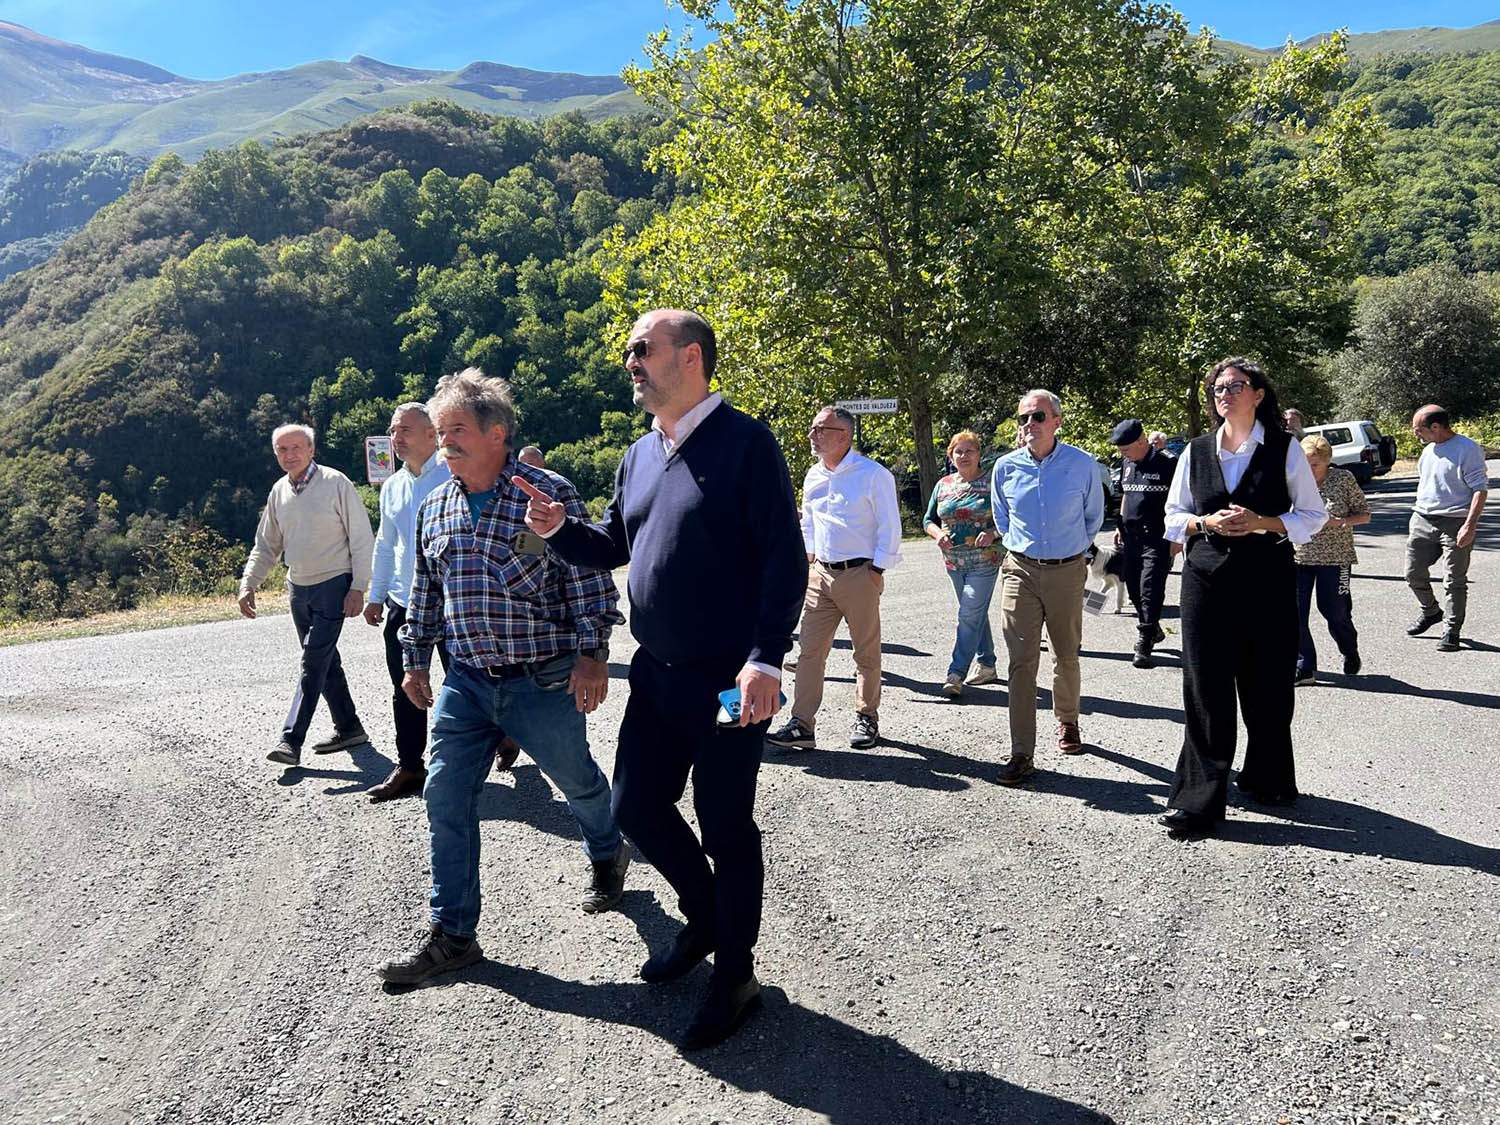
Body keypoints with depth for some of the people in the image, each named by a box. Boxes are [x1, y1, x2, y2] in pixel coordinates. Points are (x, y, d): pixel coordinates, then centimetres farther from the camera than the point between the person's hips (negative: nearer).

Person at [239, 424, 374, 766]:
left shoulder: (336, 483, -10)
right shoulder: (279, 491, 8)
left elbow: (362, 539, -10)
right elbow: (266, 545, 16)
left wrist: (358, 587, -15)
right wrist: (248, 584, 5)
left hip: (333, 585, -7)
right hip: (298, 587, 7)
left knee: (314, 662, -10)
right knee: (325, 663, 13)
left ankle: (291, 740, -8)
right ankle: (349, 729, 24)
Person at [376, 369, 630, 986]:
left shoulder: (548, 492, -11)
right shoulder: (435, 508, 6)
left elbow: (588, 577, -11)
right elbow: (425, 592, 16)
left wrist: (592, 654, -15)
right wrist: (415, 660, 16)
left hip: (543, 680, -4)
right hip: (466, 681, 5)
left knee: (578, 779, 14)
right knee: (446, 797, 1)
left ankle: (608, 855, 46)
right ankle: (452, 935, 14)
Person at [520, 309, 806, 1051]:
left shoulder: (744, 442, -12)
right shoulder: (639, 455, 11)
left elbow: (784, 559, -16)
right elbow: (614, 546, 19)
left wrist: (766, 660, -23)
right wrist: (556, 527, 0)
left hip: (728, 679, -7)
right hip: (656, 673, 8)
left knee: (724, 824, 4)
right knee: (636, 806, 14)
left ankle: (735, 974, 24)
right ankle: (705, 919, 39)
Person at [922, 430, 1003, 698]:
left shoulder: (991, 484, -3)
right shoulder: (943, 485, 9)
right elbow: (928, 519, 12)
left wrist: (993, 534, -20)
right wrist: (938, 534, -8)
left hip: (984, 561, -5)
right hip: (954, 561, 5)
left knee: (970, 615, -11)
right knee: (977, 613, 15)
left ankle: (956, 673, -11)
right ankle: (987, 666, 26)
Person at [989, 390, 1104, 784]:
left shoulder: (1082, 465, -5)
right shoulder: (1005, 468, -1)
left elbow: (1094, 517, 13)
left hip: (1067, 571, 0)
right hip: (1020, 570, 0)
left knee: (1066, 656, 14)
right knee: (1022, 661, -6)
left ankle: (1067, 722, 41)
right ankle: (1021, 754, -5)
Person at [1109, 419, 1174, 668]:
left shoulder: (1166, 465, -9)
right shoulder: (1127, 464, 11)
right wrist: (1121, 526, 19)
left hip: (1157, 538, -7)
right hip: (1131, 537, 7)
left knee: (1150, 591, -8)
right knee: (1133, 589, 12)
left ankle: (1143, 645, -5)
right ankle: (1154, 630, 30)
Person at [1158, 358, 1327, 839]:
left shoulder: (1284, 449, 3)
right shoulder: (1196, 452, 10)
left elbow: (1313, 514, 3)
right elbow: (1174, 516, 13)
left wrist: (1261, 523, -13)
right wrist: (1207, 523, -7)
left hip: (1268, 578, -1)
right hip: (1207, 578, 1)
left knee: (1266, 686, 7)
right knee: (1205, 688, -3)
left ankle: (1268, 780, 29)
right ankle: (1198, 800, 1)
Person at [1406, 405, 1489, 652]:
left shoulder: (1467, 450, -12)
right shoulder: (1428, 449, 13)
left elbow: (1480, 489, -14)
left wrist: (1470, 525, -21)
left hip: (1455, 524, -7)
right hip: (1423, 520, 7)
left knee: (1455, 582, 1)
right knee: (1414, 574, 10)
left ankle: (1453, 630, 11)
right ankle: (1430, 611, 34)